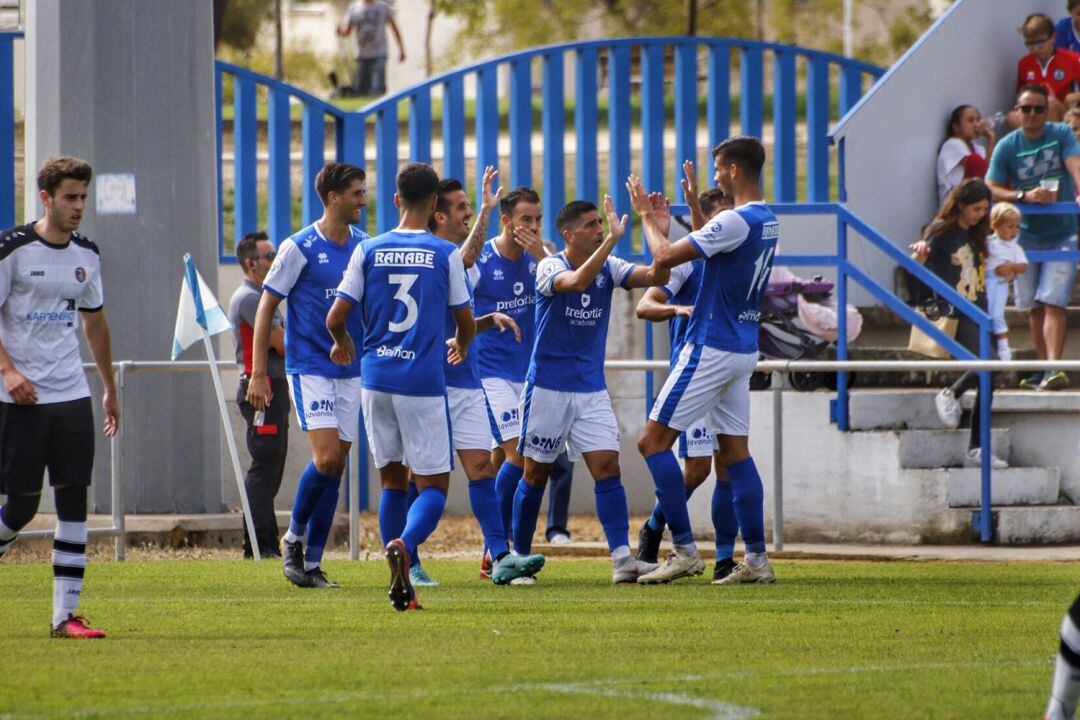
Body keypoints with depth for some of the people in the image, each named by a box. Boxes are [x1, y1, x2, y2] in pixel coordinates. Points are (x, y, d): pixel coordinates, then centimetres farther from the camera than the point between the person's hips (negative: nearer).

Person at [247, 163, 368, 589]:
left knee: (335, 465, 3)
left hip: (350, 371, 5)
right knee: (327, 457, -17)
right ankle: (294, 538, 4)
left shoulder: (363, 246, 8)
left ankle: (312, 563, 9)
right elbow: (266, 307, -4)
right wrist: (258, 373, -8)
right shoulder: (299, 248, -9)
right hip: (309, 368, -5)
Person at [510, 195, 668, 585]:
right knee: (536, 473, 6)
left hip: (591, 388, 4)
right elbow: (577, 281, -35)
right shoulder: (549, 267, -12)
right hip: (547, 387, -4)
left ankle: (622, 559, -16)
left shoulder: (608, 267, 2)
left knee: (608, 467, -9)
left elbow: (656, 277, -10)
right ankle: (519, 557, 20)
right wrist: (613, 238, -39)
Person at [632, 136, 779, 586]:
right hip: (743, 350, 9)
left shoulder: (735, 222, -19)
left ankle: (685, 550, -8)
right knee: (736, 452, 11)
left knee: (653, 441, -4)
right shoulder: (767, 222, 10)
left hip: (711, 347, -9)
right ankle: (756, 560, 7)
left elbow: (665, 257, -19)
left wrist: (648, 218, -2)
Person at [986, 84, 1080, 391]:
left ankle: (1053, 369, -22)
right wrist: (1025, 196, -21)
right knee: (1035, 306, 8)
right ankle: (1043, 369, 18)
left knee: (1053, 302, -14)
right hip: (1026, 234, 2)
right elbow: (991, 190, -5)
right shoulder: (1007, 146, -1)